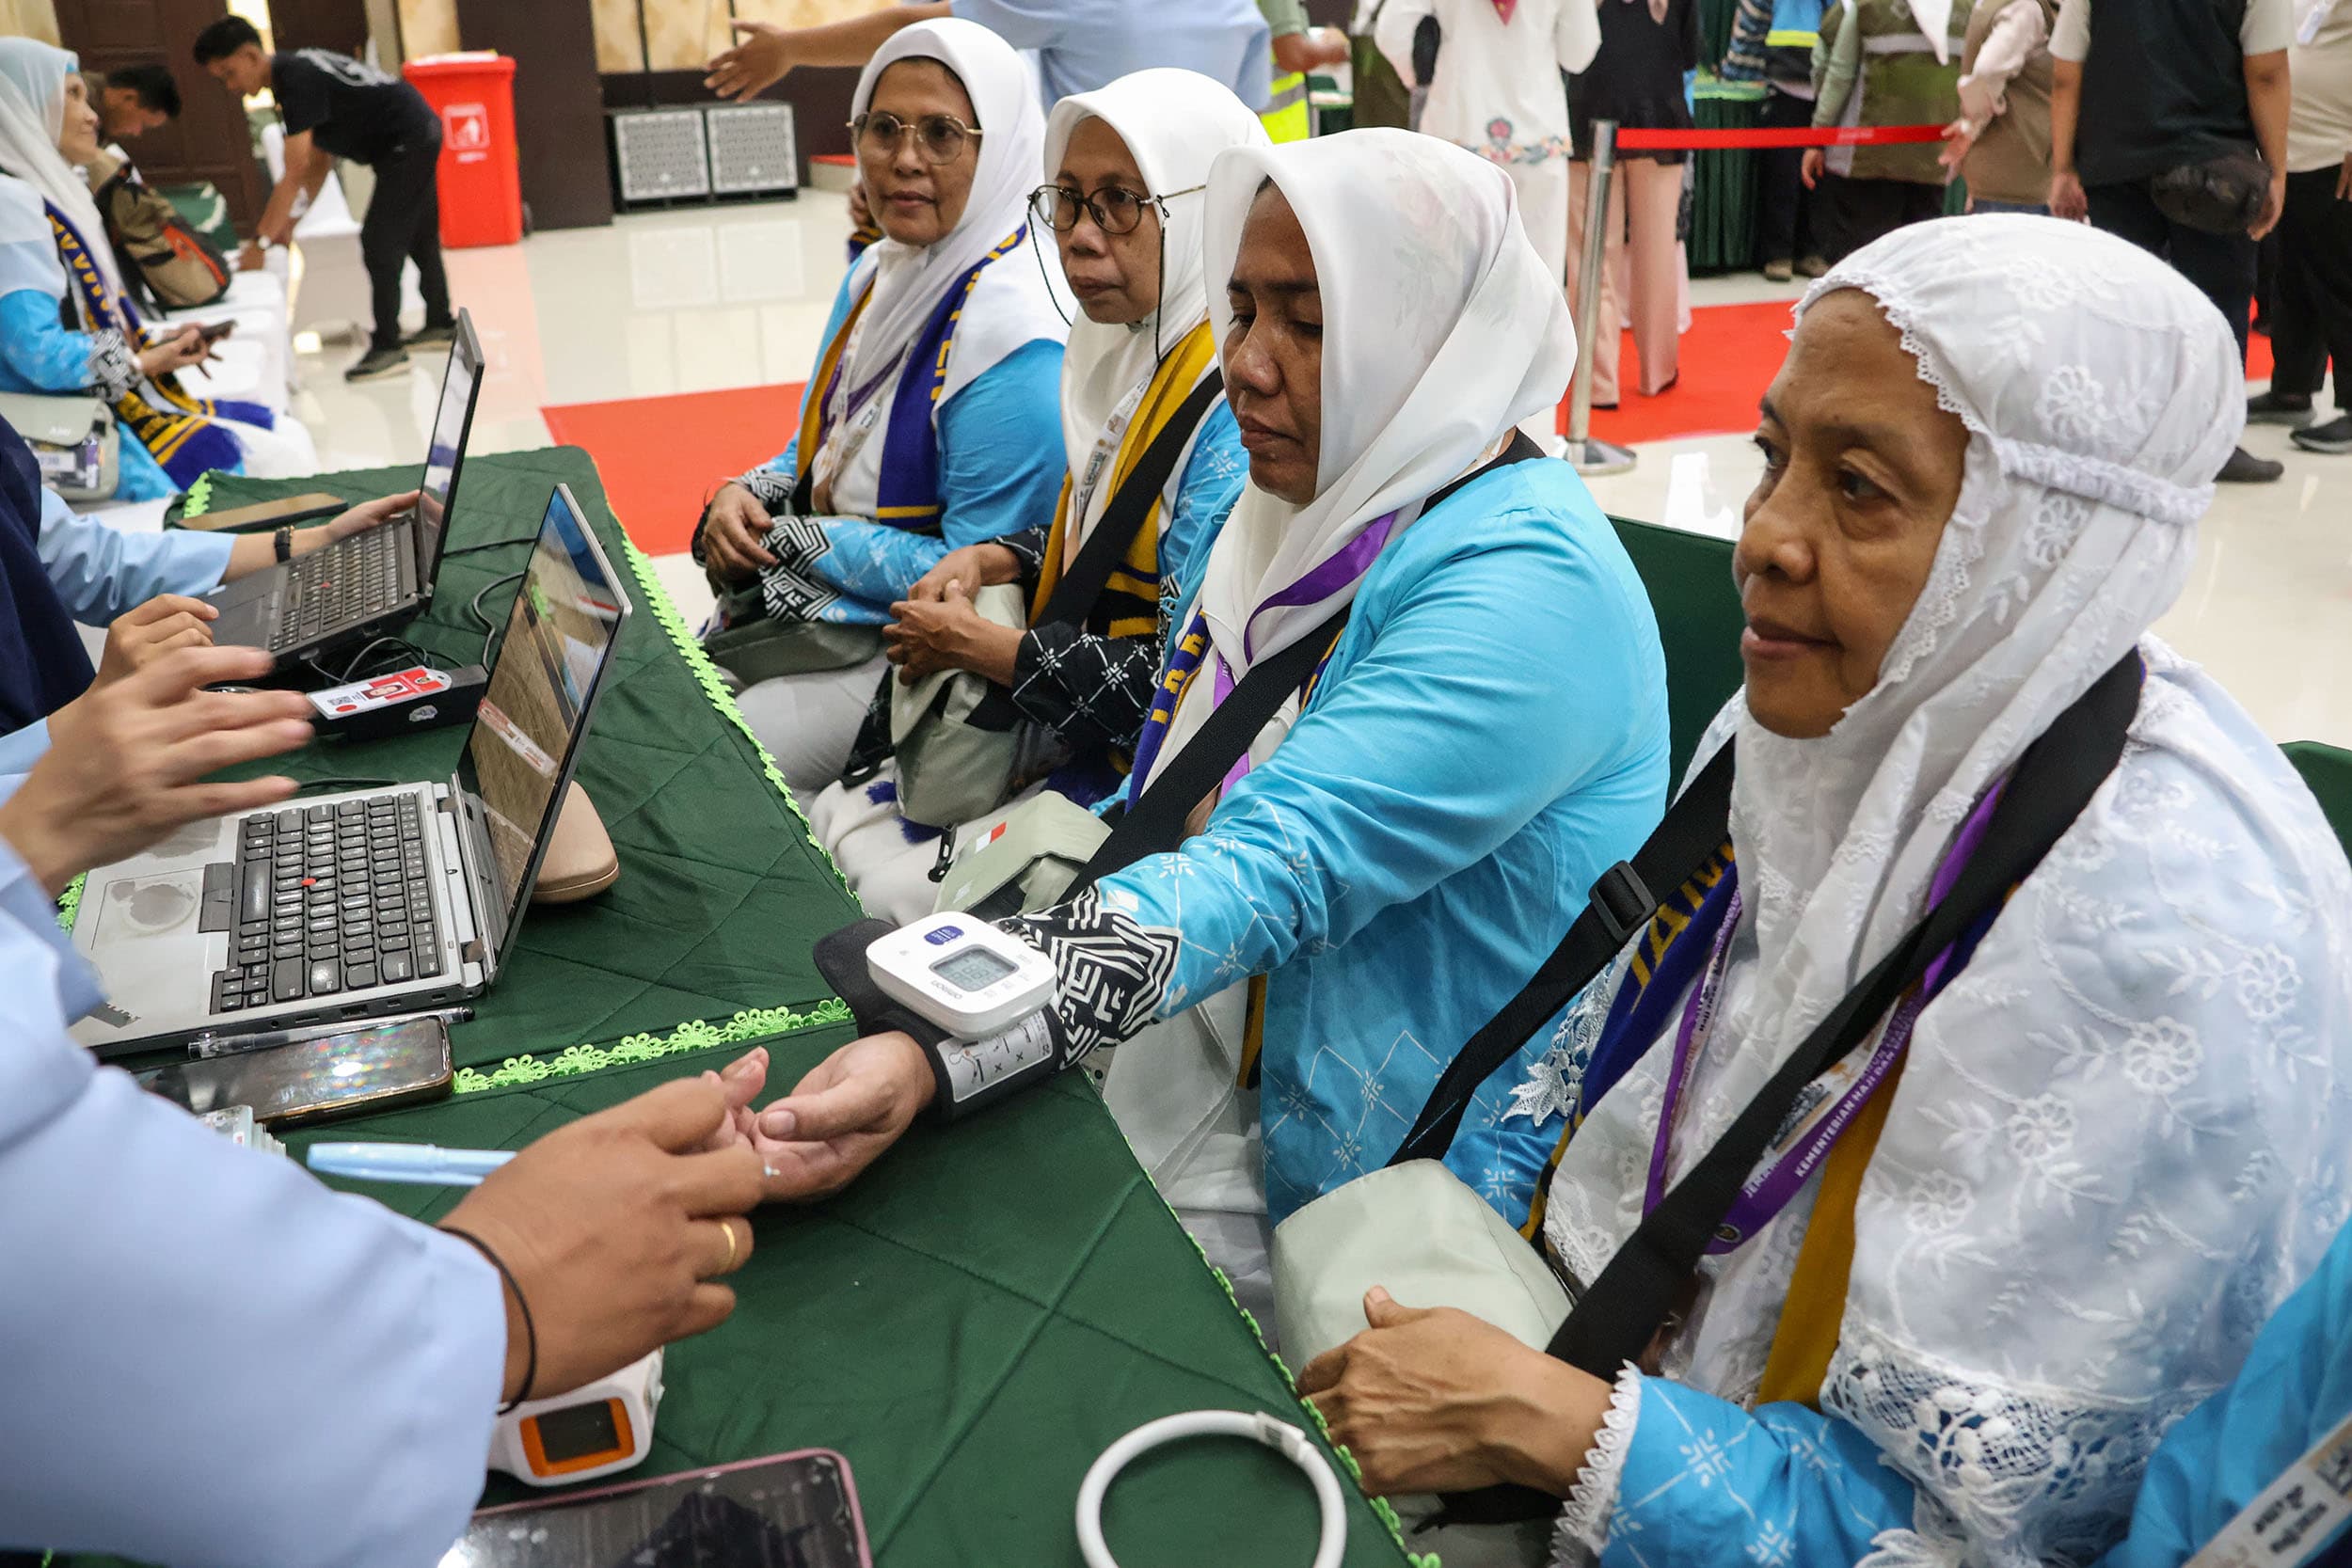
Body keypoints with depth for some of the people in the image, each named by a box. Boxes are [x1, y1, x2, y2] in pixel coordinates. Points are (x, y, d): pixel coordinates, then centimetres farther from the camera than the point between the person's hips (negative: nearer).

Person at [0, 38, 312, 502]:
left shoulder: (49, 194, 16)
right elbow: (41, 355, -23)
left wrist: (154, 344, 4)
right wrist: (144, 362, -8)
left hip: (110, 397, 10)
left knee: (291, 436, 7)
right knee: (278, 464, -14)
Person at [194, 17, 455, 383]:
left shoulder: (296, 80, -22)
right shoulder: (295, 70, 7)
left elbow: (295, 174, -25)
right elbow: (319, 162, 10)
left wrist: (260, 241, -21)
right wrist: (289, 224, 5)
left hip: (407, 142, -10)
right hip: (420, 136, 10)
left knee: (380, 242, -9)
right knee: (418, 238, 19)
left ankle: (387, 347, -5)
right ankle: (440, 324, 31)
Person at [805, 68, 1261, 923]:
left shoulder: (1238, 412, -24)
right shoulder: (1127, 352, 7)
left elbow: (1184, 683, -27)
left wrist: (976, 644, -15)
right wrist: (990, 561, 0)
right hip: (1064, 730, 9)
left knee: (895, 895, -13)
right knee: (836, 822, 10)